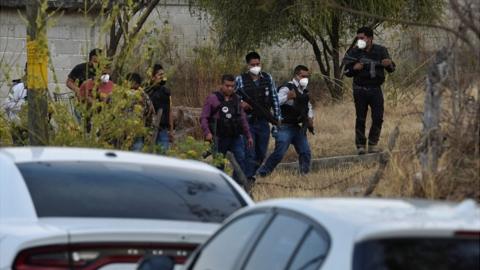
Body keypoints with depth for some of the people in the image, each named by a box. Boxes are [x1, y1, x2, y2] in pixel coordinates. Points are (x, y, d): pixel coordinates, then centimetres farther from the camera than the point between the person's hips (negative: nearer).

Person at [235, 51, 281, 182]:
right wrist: (241, 104, -21)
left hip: (263, 122, 4)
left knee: (261, 154, 11)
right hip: (248, 122, -4)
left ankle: (251, 174, 28)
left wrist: (277, 117, 5)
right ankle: (248, 178, -7)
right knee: (249, 153, -10)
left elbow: (274, 98, 9)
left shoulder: (267, 78, 5)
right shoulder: (240, 80, -4)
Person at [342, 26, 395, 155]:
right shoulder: (354, 52, 1)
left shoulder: (381, 51, 3)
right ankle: (360, 145, 5)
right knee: (360, 119, -1)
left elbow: (392, 69, 3)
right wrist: (354, 68, -16)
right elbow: (347, 71, 6)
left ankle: (373, 144, 11)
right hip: (360, 90, -1)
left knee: (378, 118, -2)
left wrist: (389, 64, -20)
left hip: (375, 89, 1)